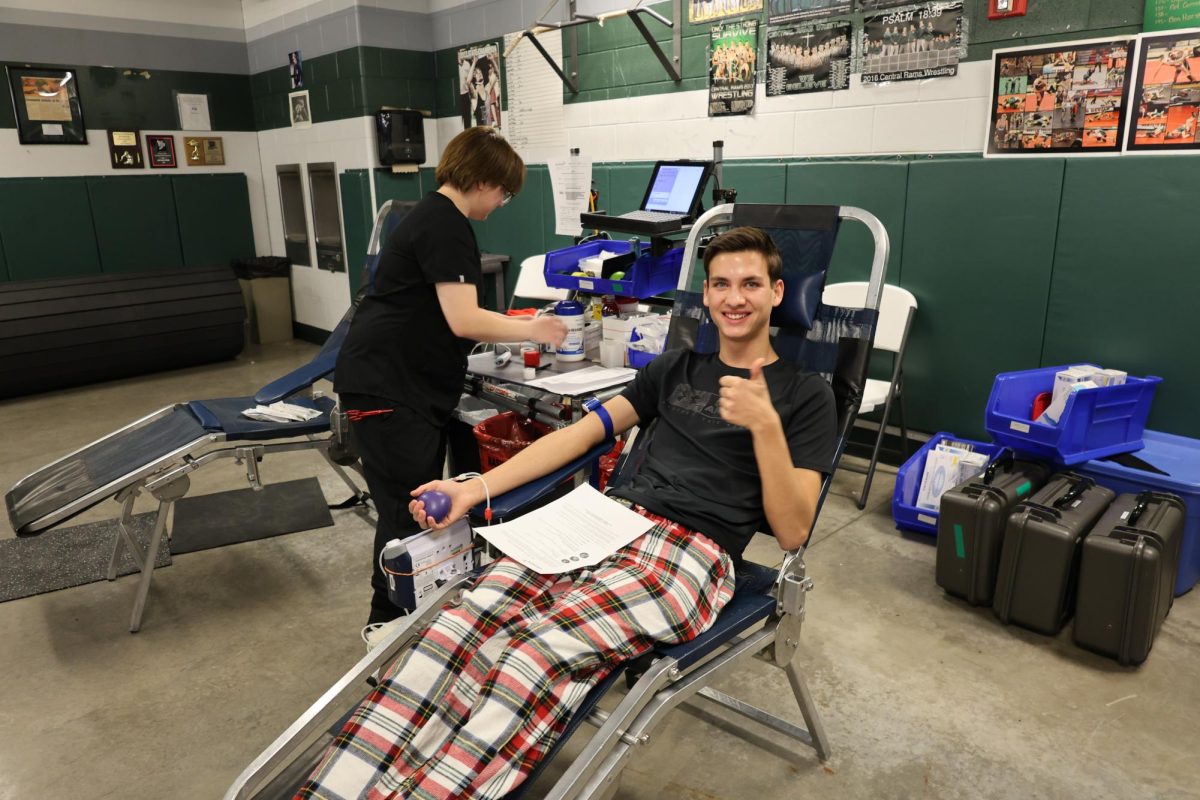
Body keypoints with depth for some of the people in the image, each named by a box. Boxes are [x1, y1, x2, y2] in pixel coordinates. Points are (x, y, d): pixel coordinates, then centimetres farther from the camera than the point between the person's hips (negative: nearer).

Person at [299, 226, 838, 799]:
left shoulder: (806, 394, 7)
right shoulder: (676, 368, 21)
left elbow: (791, 532, -2)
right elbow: (582, 433, 18)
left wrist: (765, 425, -17)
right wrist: (476, 488, 9)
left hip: (693, 553, -4)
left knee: (533, 662, -31)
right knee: (460, 627, -22)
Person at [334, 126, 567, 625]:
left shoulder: (435, 217, 17)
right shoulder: (445, 224, -16)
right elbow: (463, 320, -23)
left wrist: (516, 329, 15)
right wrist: (530, 330, -9)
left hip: (413, 388, 11)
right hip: (386, 390, -11)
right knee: (407, 514, -4)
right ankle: (386, 625, 11)